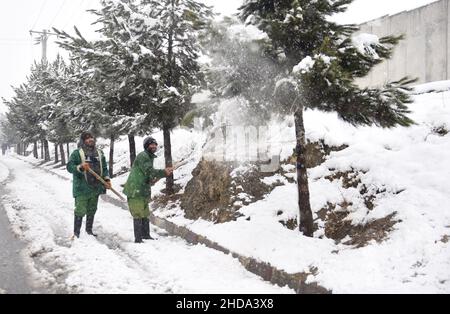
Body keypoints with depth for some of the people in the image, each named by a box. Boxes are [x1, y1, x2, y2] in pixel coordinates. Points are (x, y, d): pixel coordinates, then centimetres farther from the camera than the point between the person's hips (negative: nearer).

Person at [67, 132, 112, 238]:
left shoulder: (99, 153, 11)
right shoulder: (77, 153, -4)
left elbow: (104, 168, 16)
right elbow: (69, 167, -9)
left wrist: (107, 179, 2)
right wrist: (80, 167, -27)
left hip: (96, 188, 5)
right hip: (82, 188, -5)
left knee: (92, 210, 14)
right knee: (80, 211, -4)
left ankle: (89, 230, 28)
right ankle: (76, 232, 8)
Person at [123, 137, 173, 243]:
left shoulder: (149, 157, 19)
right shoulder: (143, 156, -13)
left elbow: (151, 174, 18)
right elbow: (149, 171, -21)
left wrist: (164, 172, 5)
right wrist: (164, 172, -18)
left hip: (143, 191, 10)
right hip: (135, 191, -10)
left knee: (145, 215, 16)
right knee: (138, 215, -8)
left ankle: (146, 236, 25)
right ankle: (138, 239, -5)